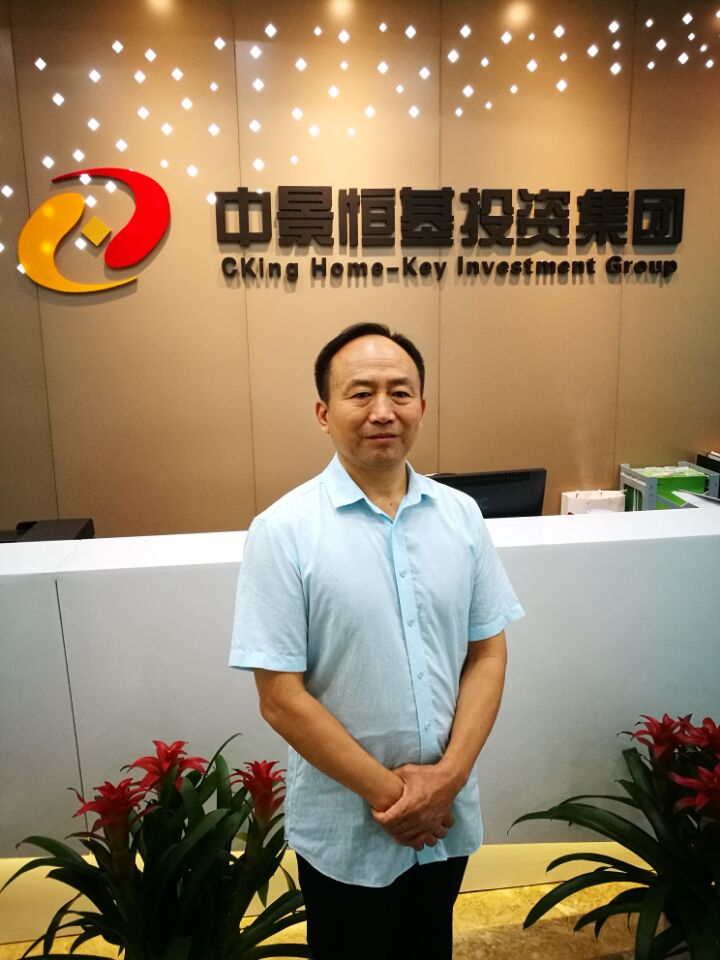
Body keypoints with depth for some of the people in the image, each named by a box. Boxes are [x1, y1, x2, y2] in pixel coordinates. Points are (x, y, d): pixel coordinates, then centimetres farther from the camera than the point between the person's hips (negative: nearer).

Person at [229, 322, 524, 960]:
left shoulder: (461, 515, -5)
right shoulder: (283, 531, -18)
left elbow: (487, 654, -1)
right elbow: (281, 698, -17)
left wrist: (448, 775, -11)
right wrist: (387, 791, -15)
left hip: (450, 813, 4)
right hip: (345, 829, -3)